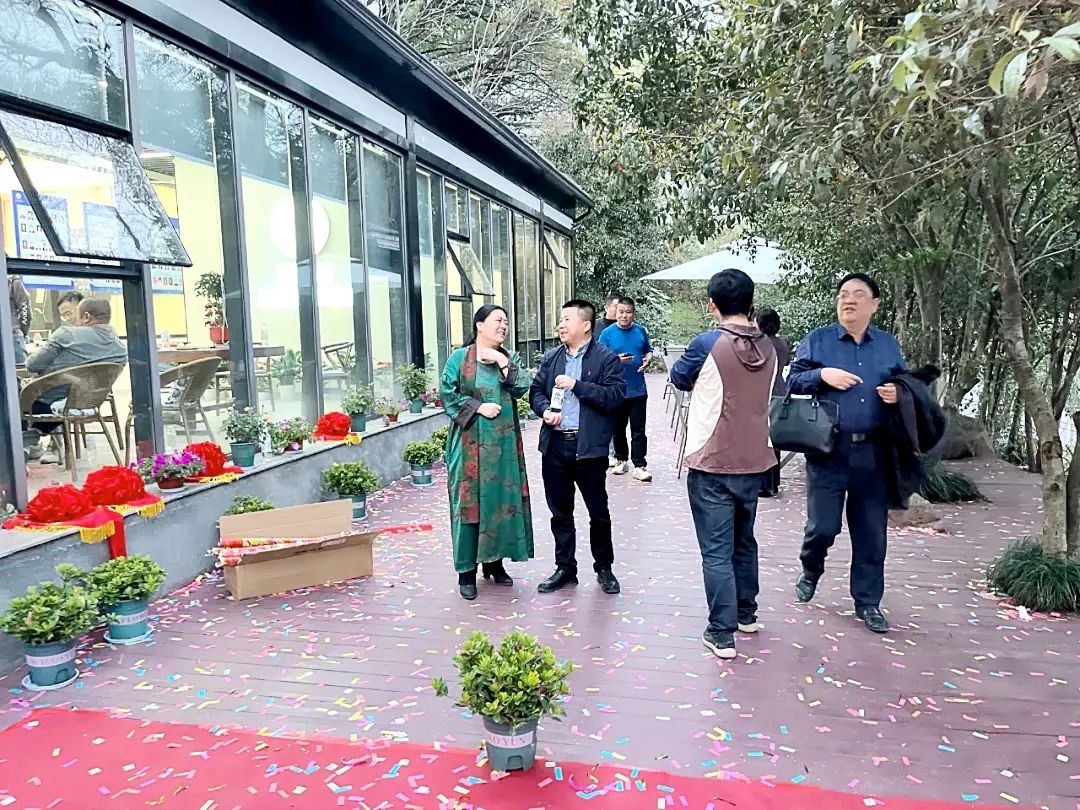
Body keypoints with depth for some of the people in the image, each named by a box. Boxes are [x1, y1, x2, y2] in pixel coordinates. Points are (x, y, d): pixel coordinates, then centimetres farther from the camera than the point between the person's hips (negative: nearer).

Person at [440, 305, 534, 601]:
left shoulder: (510, 358, 10)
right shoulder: (459, 358, -1)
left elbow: (521, 388, -4)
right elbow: (448, 394, -5)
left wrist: (503, 363, -12)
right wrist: (478, 407, -14)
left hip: (503, 443, 4)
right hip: (470, 442, -4)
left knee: (501, 499, 8)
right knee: (469, 501, -1)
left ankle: (494, 561, 24)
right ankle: (466, 570, 9)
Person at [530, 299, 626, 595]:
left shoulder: (606, 359, -4)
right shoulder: (551, 358, 12)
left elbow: (615, 396, -14)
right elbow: (535, 391, 14)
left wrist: (577, 385, -17)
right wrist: (544, 410, -7)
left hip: (589, 447, -4)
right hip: (555, 445, 5)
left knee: (598, 512, 8)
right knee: (560, 512, 12)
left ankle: (604, 568, 26)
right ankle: (565, 568, 26)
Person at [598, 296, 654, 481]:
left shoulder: (640, 331, 5)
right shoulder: (607, 333, -4)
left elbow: (648, 350, 19)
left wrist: (648, 358, -3)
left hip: (638, 389, 1)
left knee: (638, 430, 1)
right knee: (618, 428, 12)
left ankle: (639, 466, 4)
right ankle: (621, 460, 28)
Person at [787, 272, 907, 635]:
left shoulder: (888, 345, 11)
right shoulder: (817, 340, 2)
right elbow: (793, 381, 0)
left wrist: (898, 394, -5)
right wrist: (822, 375, -18)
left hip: (873, 453, 3)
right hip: (828, 451, -3)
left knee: (871, 532, 8)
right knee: (823, 526, -2)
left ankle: (868, 602, 24)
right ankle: (810, 571, 31)